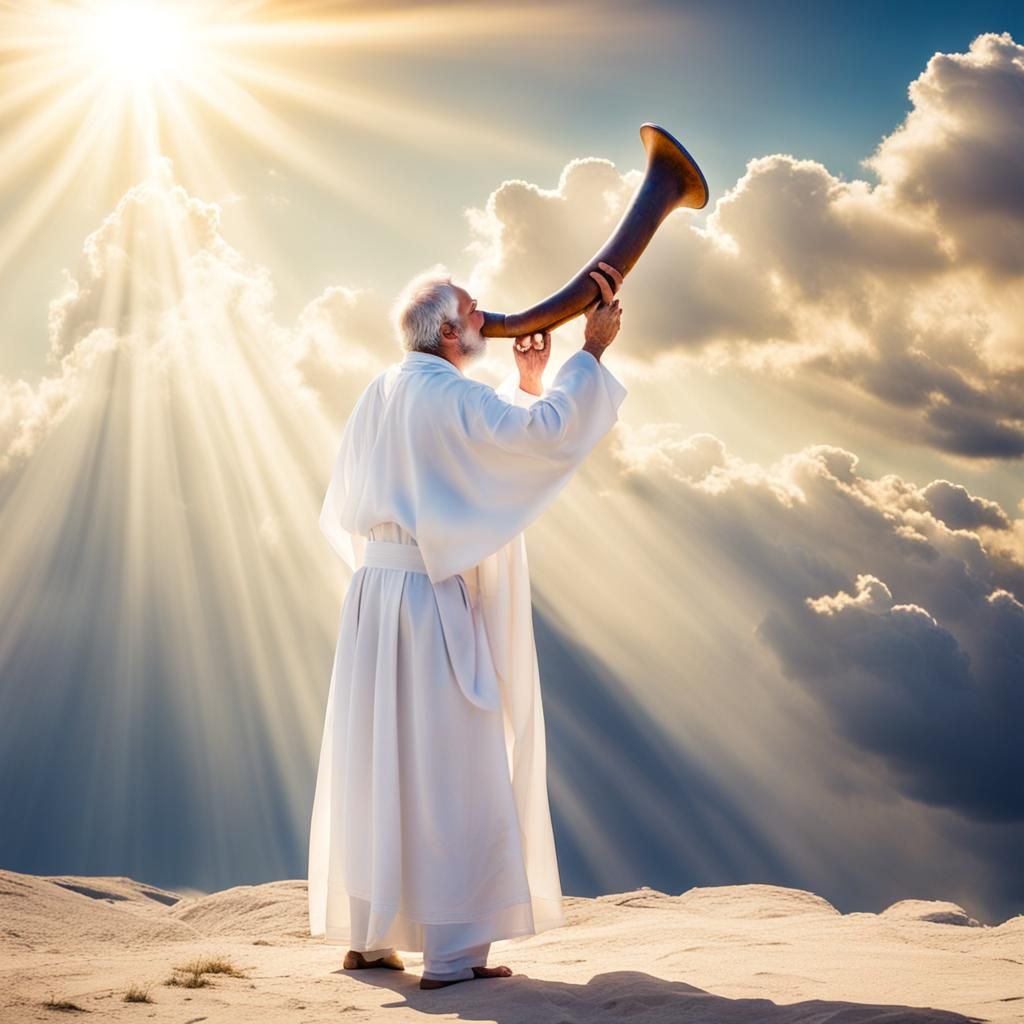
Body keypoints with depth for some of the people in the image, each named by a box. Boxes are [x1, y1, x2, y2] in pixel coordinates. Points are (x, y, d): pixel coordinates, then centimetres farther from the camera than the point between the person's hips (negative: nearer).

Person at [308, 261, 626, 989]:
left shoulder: (380, 396, 13)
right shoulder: (449, 394, -12)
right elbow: (546, 435, -20)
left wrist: (523, 385, 21)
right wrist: (592, 352, -10)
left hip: (376, 598, 8)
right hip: (432, 602, -8)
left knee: (376, 768, 12)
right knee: (450, 776, -4)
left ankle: (366, 936, 17)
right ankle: (453, 951, -2)